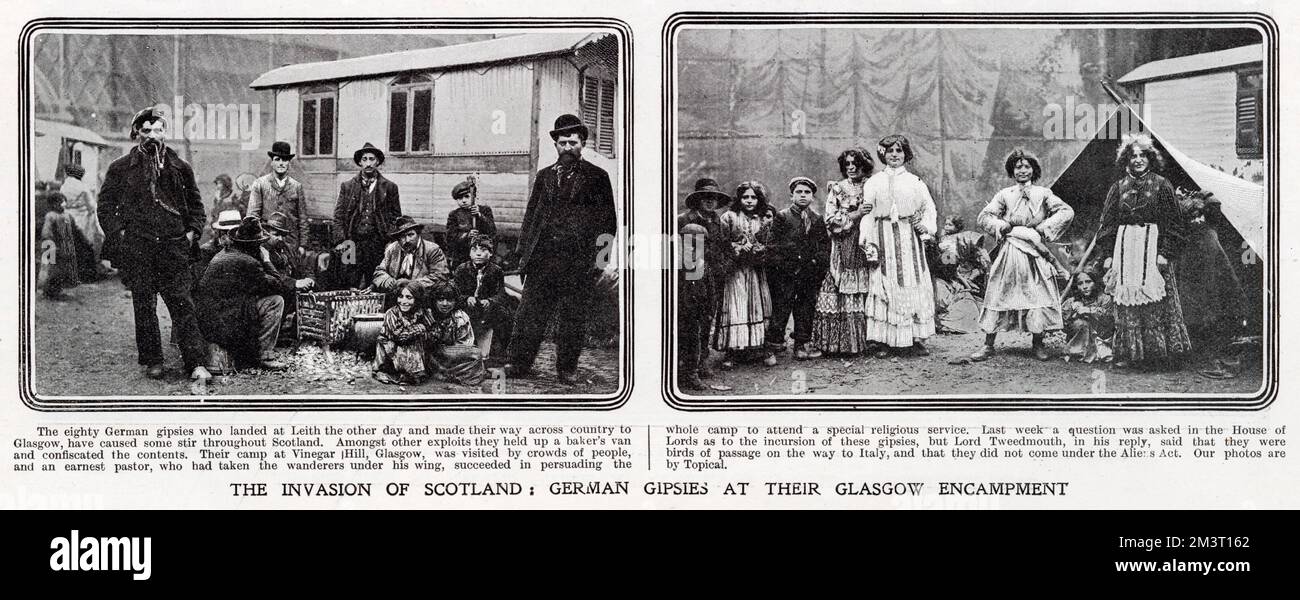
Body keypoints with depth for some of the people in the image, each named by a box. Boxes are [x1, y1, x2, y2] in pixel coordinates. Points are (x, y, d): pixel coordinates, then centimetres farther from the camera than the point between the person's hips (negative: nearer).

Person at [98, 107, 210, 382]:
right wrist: (119, 233, -2)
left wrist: (191, 232, 5)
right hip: (136, 248, 0)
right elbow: (105, 205, 9)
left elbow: (196, 203, 19)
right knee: (144, 306, 3)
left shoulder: (180, 168, 11)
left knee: (182, 304, -4)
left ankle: (196, 364, -6)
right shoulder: (121, 168, 6)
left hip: (174, 246, 1)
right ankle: (152, 362, 13)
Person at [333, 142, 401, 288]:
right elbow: (338, 216, 9)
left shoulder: (389, 187, 10)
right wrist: (342, 241, -2)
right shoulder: (347, 186, 11)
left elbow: (396, 216, 11)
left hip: (379, 243, 0)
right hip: (353, 242, 0)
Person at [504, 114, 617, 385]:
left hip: (579, 261, -3)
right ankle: (519, 363, 9)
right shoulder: (544, 176, 16)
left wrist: (604, 256, -5)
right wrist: (524, 251, 7)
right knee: (530, 313, 1)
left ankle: (567, 368, 12)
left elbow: (607, 220, 4)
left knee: (573, 318, 2)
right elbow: (530, 216, 16)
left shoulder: (597, 177, 6)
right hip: (542, 258, 3)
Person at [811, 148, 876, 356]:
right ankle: (839, 343, -5)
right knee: (841, 297, -7)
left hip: (866, 248, 1)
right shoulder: (836, 189, 9)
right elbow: (831, 221, 0)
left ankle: (863, 341, 0)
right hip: (843, 250, -1)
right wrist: (854, 216, -10)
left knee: (863, 296, -5)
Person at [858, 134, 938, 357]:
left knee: (913, 283, -2)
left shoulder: (915, 182, 11)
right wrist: (866, 237, -11)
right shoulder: (873, 182, 9)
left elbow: (928, 206, 10)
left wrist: (926, 226, -8)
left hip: (909, 237, 1)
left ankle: (917, 339, 2)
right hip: (884, 237, -1)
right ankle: (884, 340, -3)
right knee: (885, 285, -5)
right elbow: (868, 212, 1)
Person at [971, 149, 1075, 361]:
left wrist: (1043, 229, -9)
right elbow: (984, 217, 4)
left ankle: (1038, 345, 11)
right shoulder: (1004, 195, 7)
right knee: (999, 295, -1)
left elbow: (1067, 212, -2)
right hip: (1009, 253, 0)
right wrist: (1003, 227, -11)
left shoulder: (1043, 194, 6)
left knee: (1038, 296, -1)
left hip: (1035, 252, 0)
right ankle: (988, 345, 2)